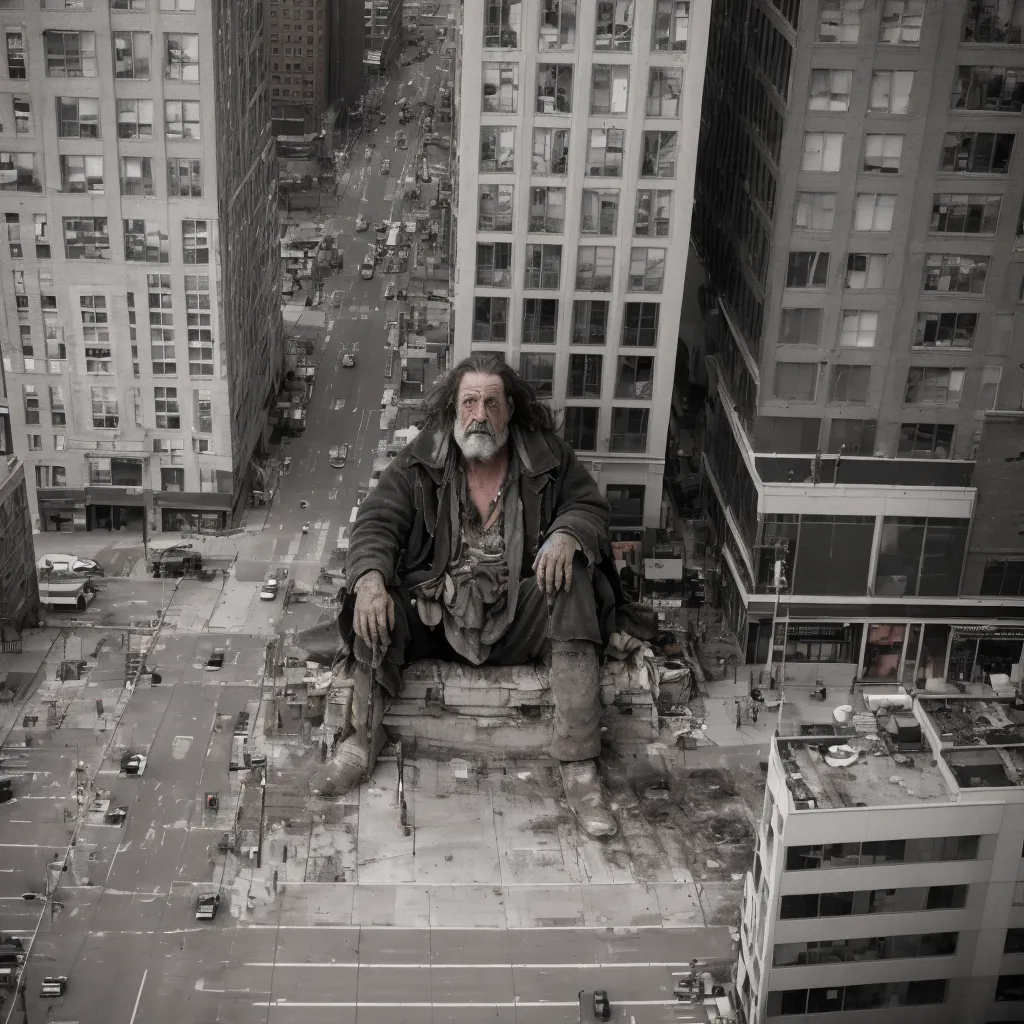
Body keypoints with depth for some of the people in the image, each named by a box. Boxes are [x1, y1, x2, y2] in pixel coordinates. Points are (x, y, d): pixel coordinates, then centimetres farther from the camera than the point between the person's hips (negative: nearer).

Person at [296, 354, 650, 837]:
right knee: (376, 603, -27)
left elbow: (590, 506, 7)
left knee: (572, 584, -31)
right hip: (438, 611, 1)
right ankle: (360, 745, -27)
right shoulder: (420, 460, 1)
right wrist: (370, 580, -27)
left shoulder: (547, 455, 2)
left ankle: (579, 768, -35)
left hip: (518, 615, 0)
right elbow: (377, 522, -5)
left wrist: (567, 534, -19)